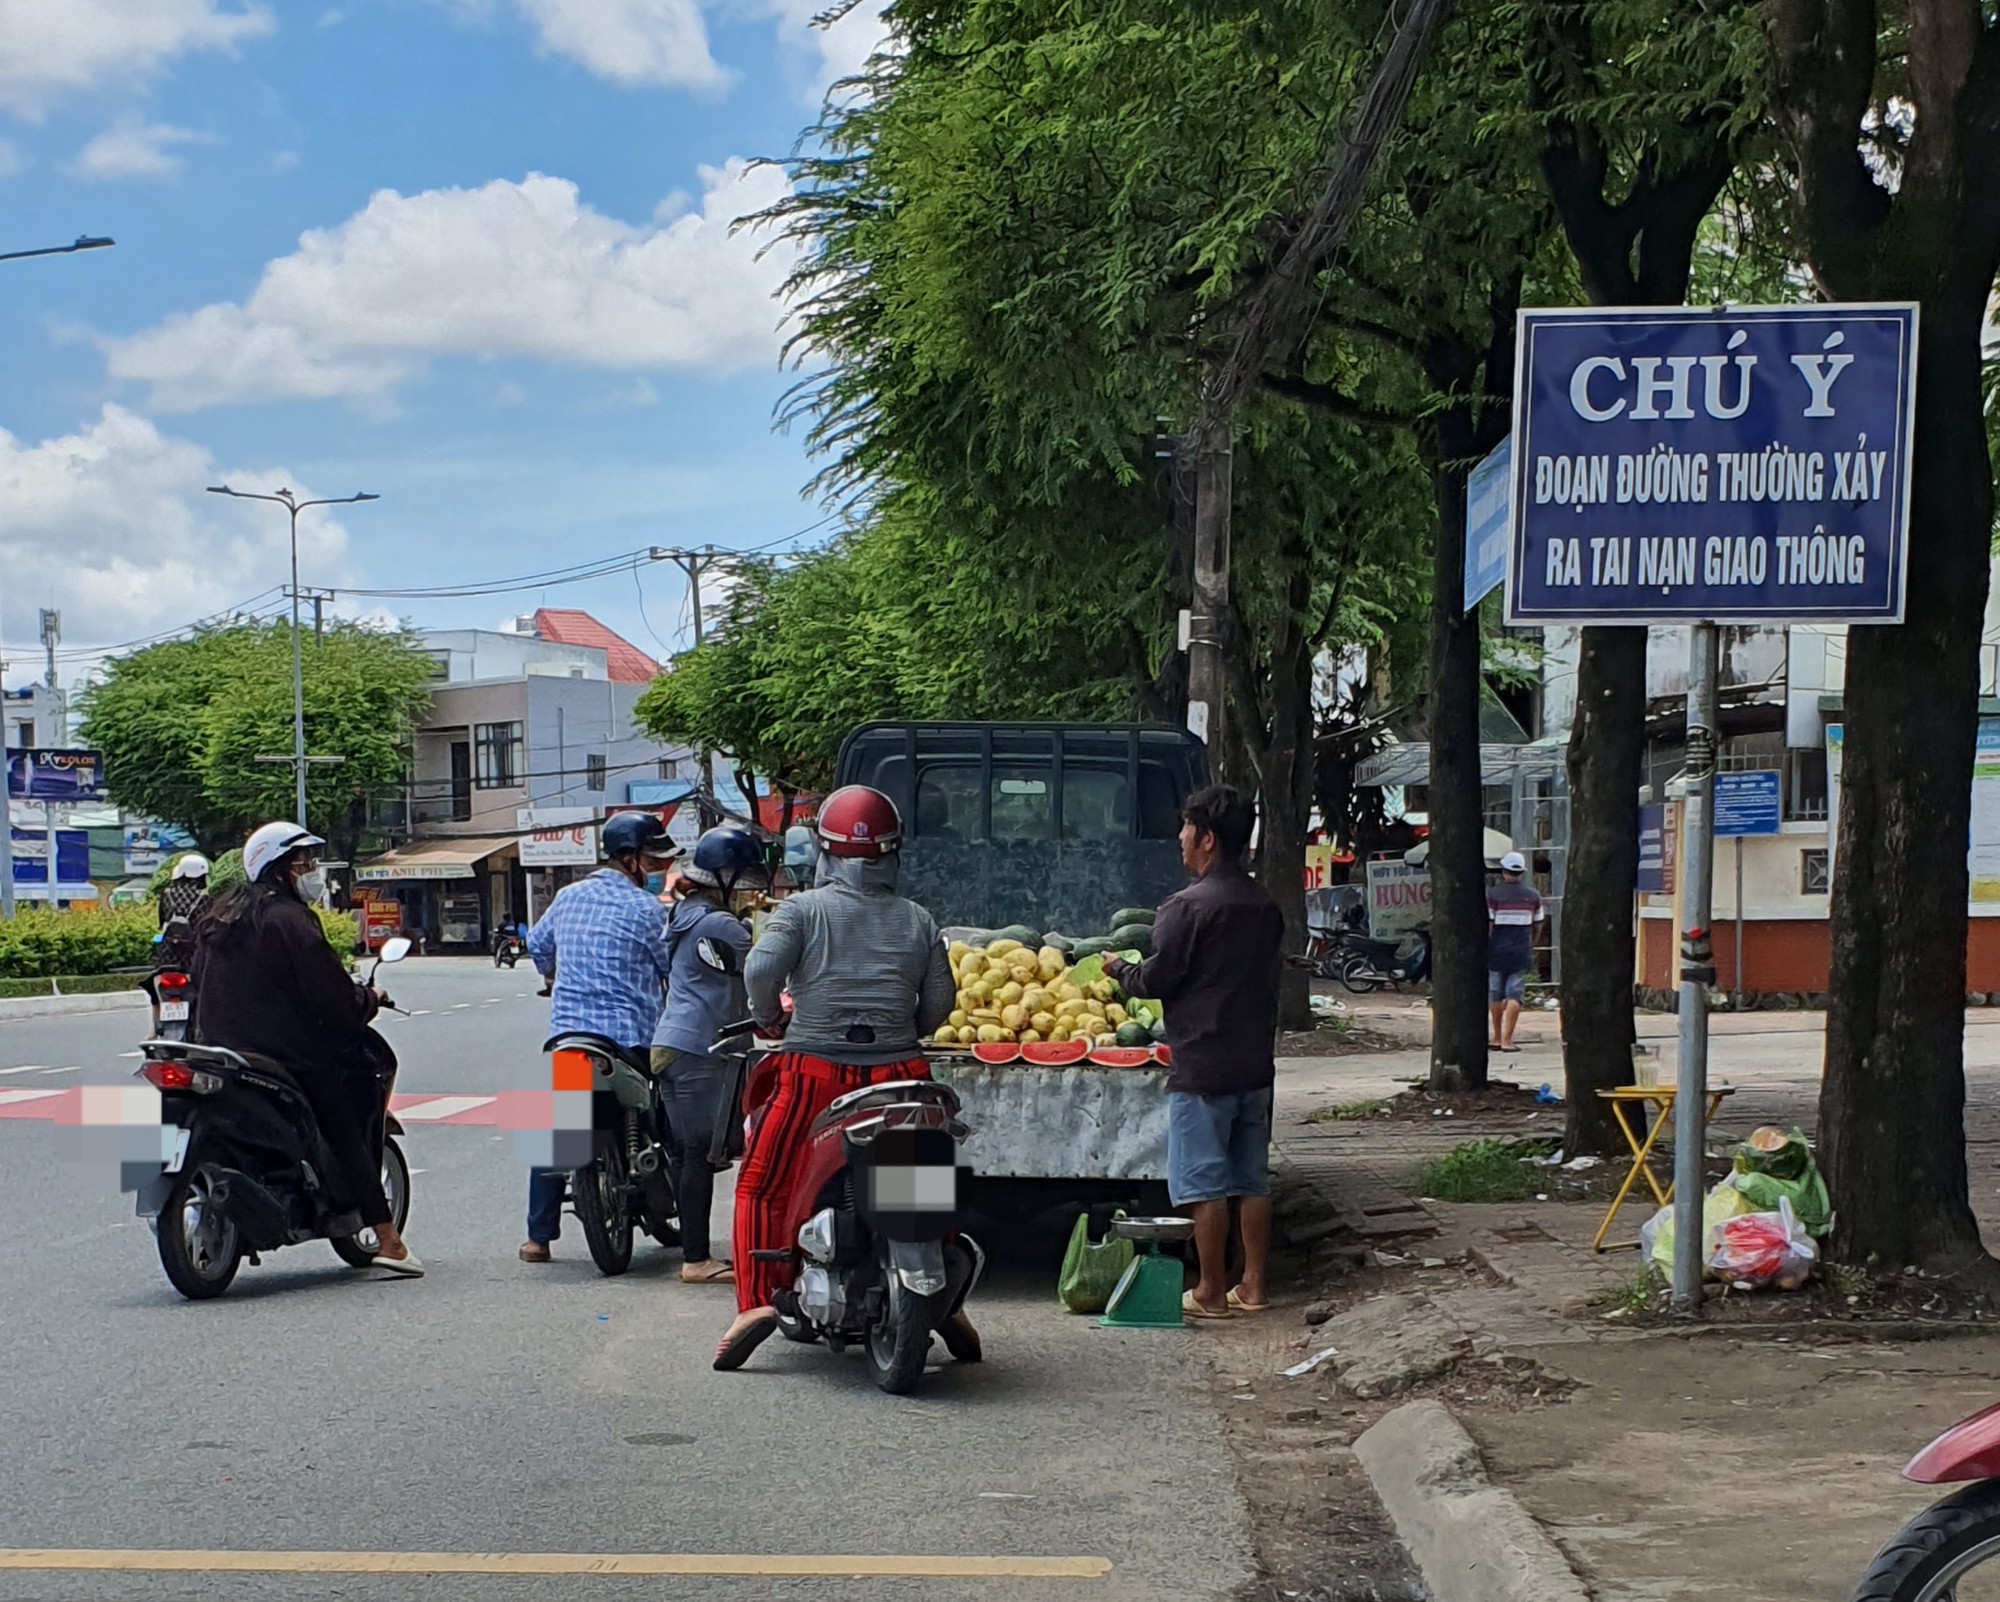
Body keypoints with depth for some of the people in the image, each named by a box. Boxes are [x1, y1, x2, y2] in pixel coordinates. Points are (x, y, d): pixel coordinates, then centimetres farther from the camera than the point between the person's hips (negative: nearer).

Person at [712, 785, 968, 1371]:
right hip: (898, 1073, 3)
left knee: (762, 1185, 9)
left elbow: (761, 968, -14)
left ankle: (757, 1299, -5)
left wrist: (770, 1018, 5)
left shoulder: (803, 909, 0)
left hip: (816, 1067, -3)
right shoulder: (919, 920, 10)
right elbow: (940, 1000, 7)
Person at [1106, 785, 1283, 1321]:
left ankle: (1211, 1293, 4)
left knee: (1205, 1184, 0)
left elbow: (1157, 980, -13)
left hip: (1202, 1067, -7)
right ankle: (1253, 1286, 17)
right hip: (1255, 1062, 7)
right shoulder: (1264, 905, 8)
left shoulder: (1188, 907, -15)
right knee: (1251, 1180, 12)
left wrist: (1119, 969, 7)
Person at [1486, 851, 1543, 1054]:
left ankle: (1497, 1037, 19)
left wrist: (1484, 951, -6)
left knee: (1495, 995, 12)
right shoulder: (1532, 895, 4)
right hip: (1521, 953, 2)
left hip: (1496, 952, -2)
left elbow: (1487, 925, -12)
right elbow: (1537, 925, 11)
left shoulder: (1492, 894, -8)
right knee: (1515, 994, 0)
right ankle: (1507, 1039, -8)